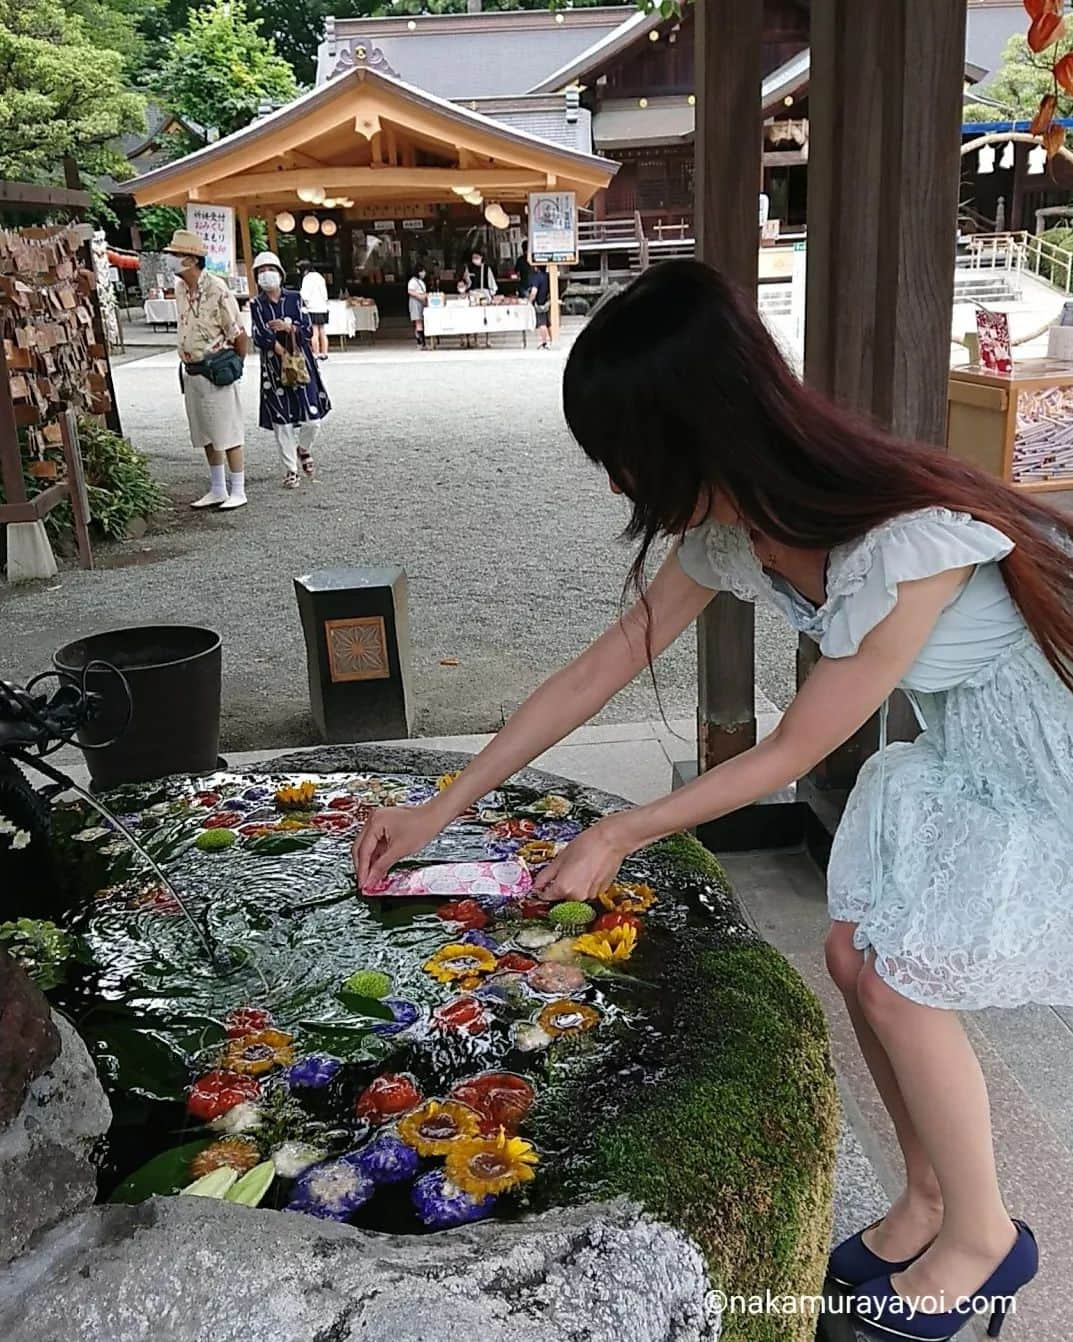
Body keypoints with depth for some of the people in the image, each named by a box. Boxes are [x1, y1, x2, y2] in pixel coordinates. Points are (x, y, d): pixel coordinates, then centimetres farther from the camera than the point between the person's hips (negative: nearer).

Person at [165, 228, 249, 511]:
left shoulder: (217, 290, -16)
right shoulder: (179, 288, 7)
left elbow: (240, 336, -11)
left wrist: (233, 367, -2)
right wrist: (188, 361, 13)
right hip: (190, 372, 8)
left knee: (228, 435, -1)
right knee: (205, 437, 13)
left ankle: (238, 492, 8)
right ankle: (217, 491, 24)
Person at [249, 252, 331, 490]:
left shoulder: (295, 298, 5)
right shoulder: (256, 305, 3)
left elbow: (308, 329, -1)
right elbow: (259, 338, -7)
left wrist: (288, 327, -18)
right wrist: (282, 351, -18)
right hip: (274, 368, -1)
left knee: (312, 420, -4)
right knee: (282, 422, -1)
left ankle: (304, 449, 29)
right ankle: (290, 470, 10)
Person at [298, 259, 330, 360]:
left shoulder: (308, 278, -8)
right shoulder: (319, 276, 15)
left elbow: (305, 295, -13)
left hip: (313, 308, -8)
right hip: (323, 307, 8)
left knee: (315, 333, -7)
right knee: (323, 333, 11)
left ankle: (317, 354, -9)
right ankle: (324, 353, 13)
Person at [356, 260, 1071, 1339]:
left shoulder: (908, 545, -37)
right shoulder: (730, 528, -12)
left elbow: (792, 751, -24)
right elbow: (600, 669, -3)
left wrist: (616, 838, -12)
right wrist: (439, 811, 0)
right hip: (953, 742, 7)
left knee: (900, 983, -6)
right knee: (857, 956, 4)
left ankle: (982, 1237, 20)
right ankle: (930, 1199, 28)